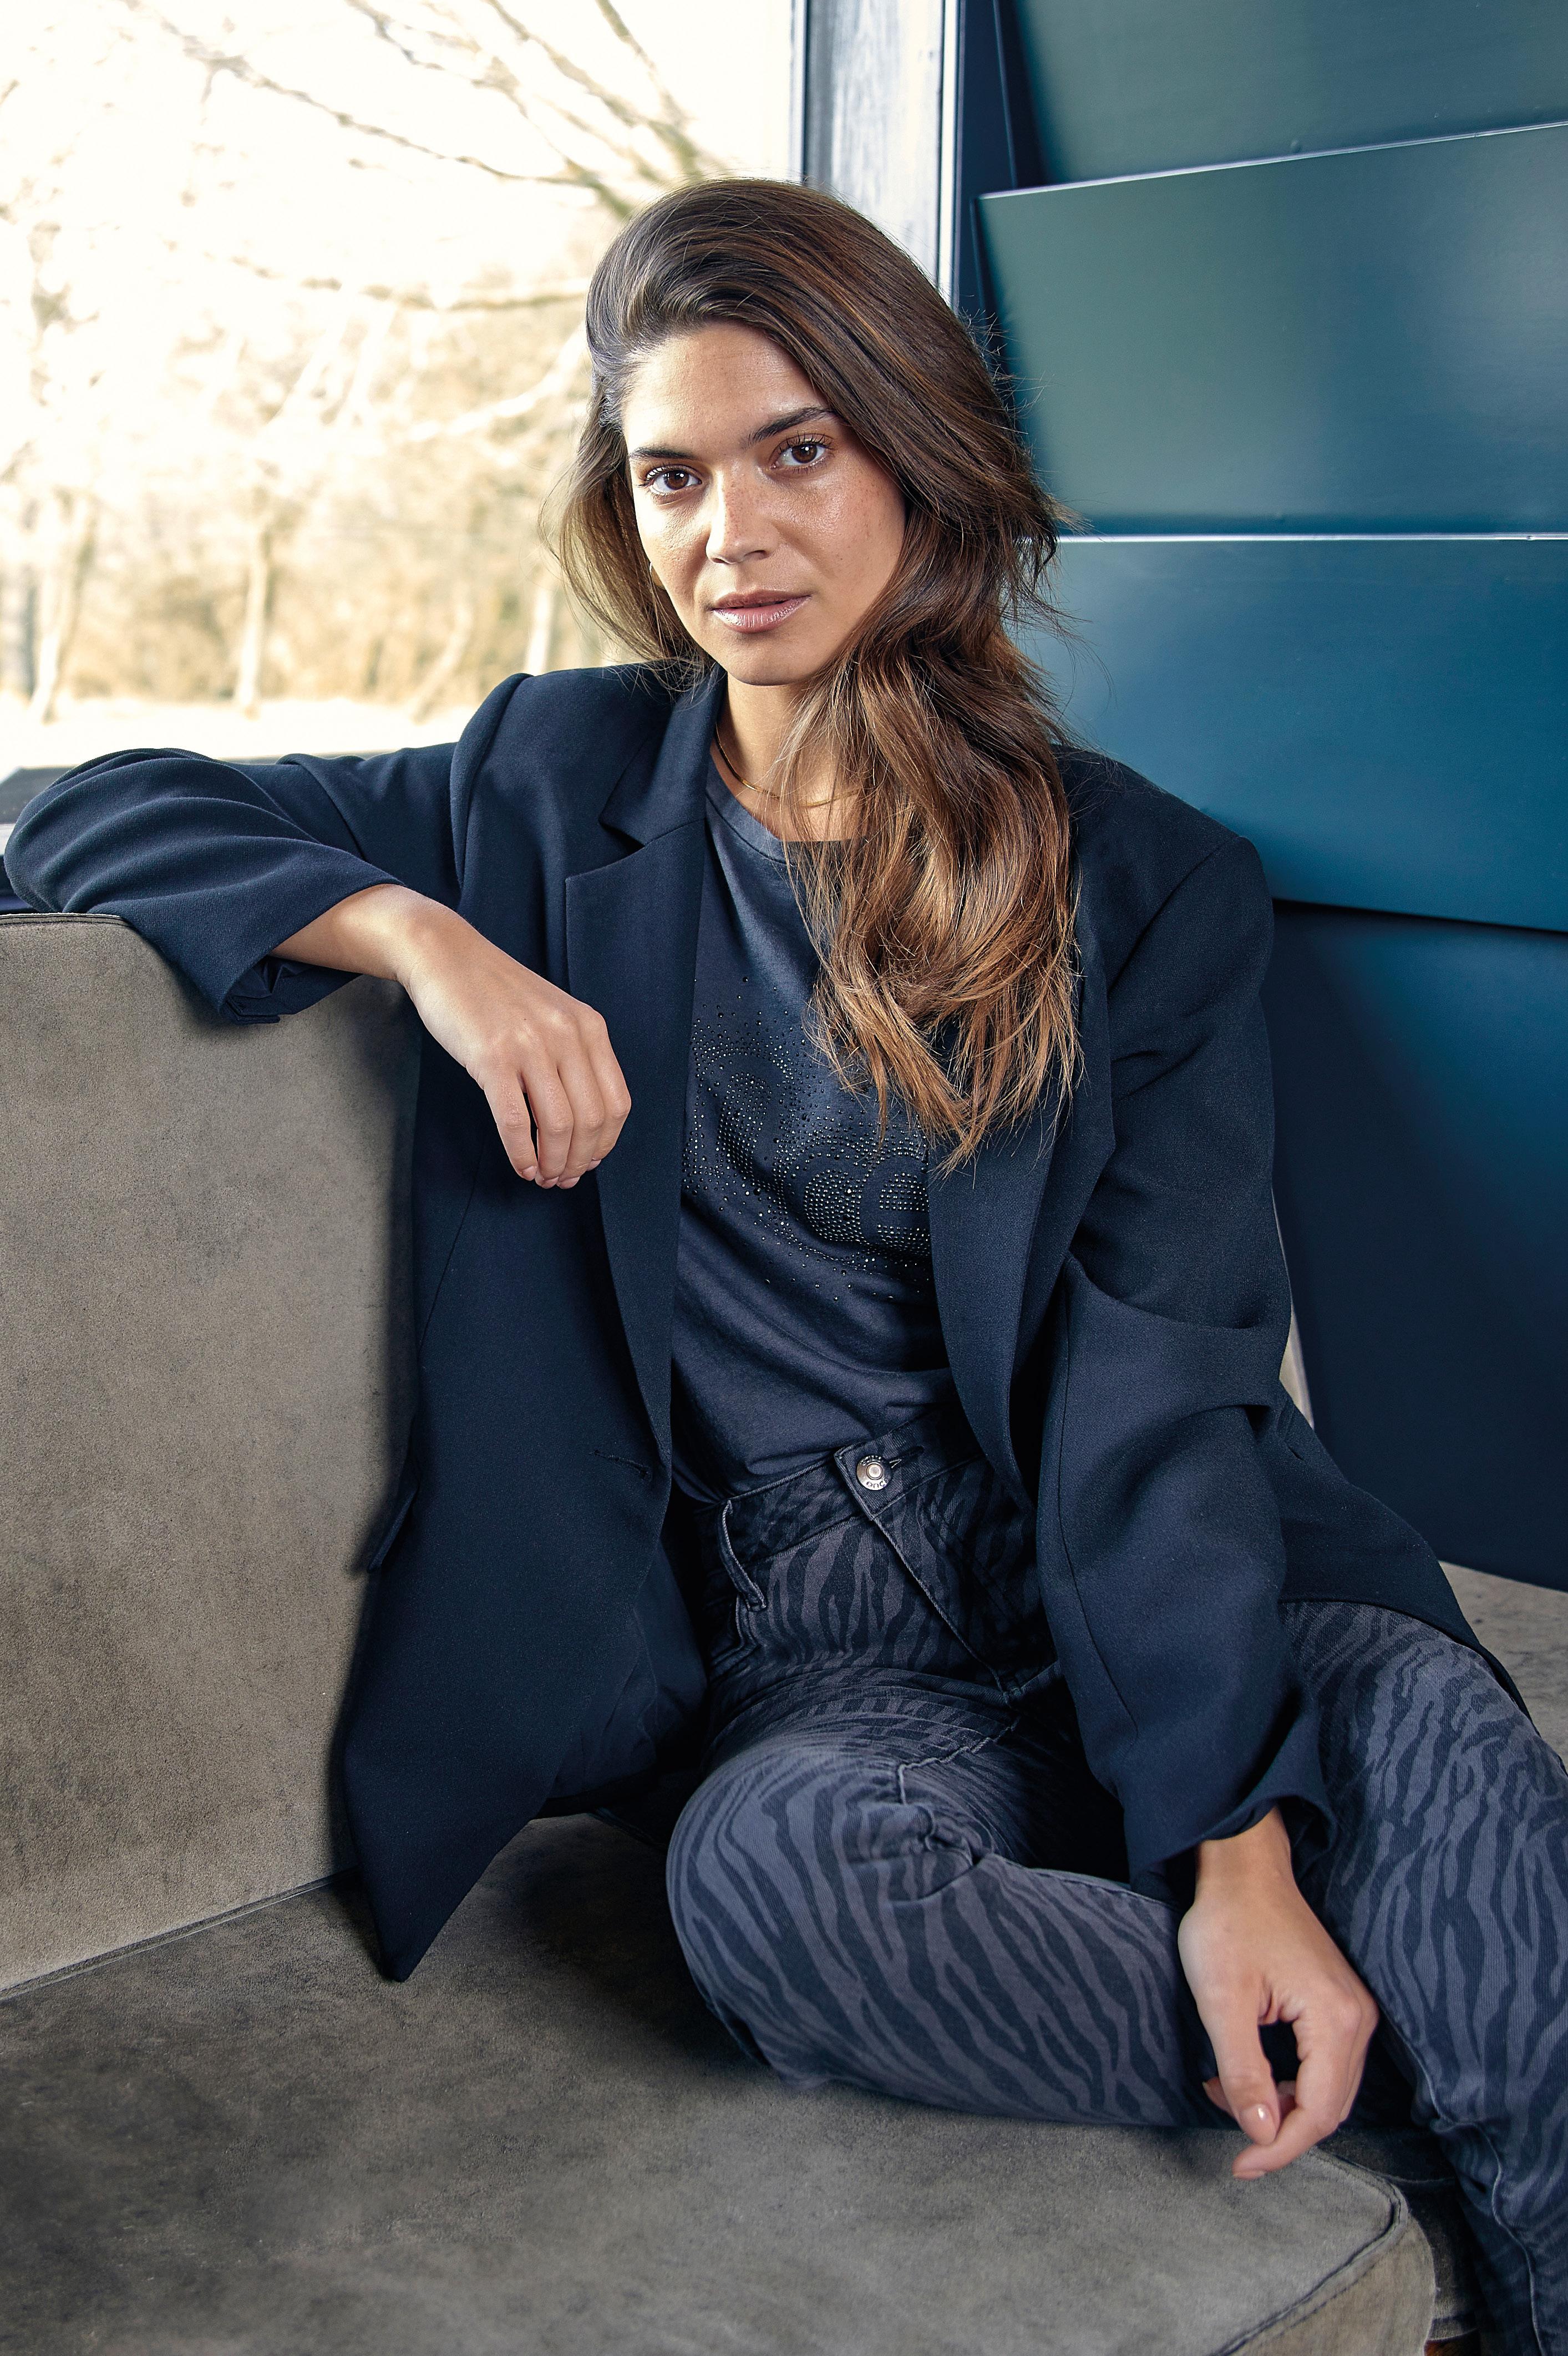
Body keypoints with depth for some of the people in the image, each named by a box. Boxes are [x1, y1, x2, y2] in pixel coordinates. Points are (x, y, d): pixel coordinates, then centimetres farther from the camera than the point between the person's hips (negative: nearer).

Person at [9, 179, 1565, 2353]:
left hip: (1126, 1602, 0)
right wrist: (428, 938, -11)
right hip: (813, 1652, 1)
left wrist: (1242, 1841, -22)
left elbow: (1154, 1382, -9)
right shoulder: (561, 792, 7)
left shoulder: (1153, 888, 2)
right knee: (774, 1869, -33)